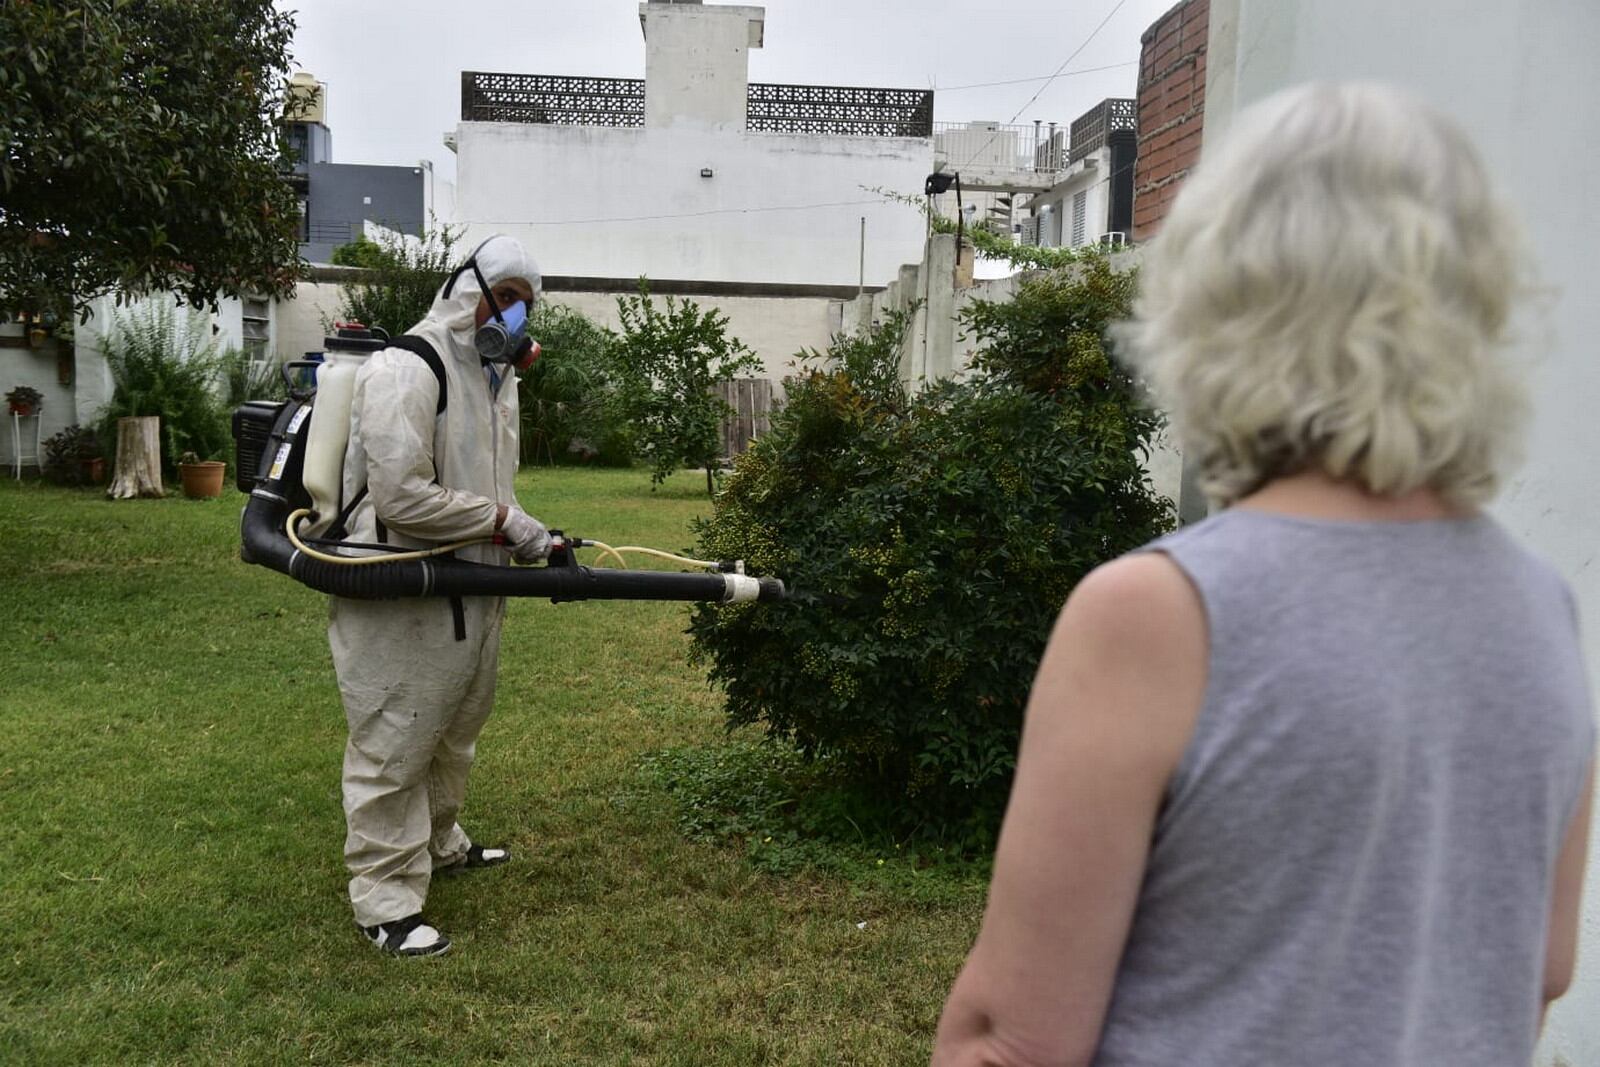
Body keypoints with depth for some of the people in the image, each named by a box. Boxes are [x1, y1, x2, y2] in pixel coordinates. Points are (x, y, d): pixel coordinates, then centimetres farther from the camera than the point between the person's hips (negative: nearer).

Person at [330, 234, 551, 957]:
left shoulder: (496, 379, 13)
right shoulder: (406, 370, -19)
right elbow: (400, 498, -27)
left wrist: (532, 540, 4)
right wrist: (503, 521, -19)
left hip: (469, 594, 10)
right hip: (400, 601, -10)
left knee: (452, 735, 26)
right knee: (393, 751, 2)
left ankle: (438, 844, 47)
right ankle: (386, 901, 15)